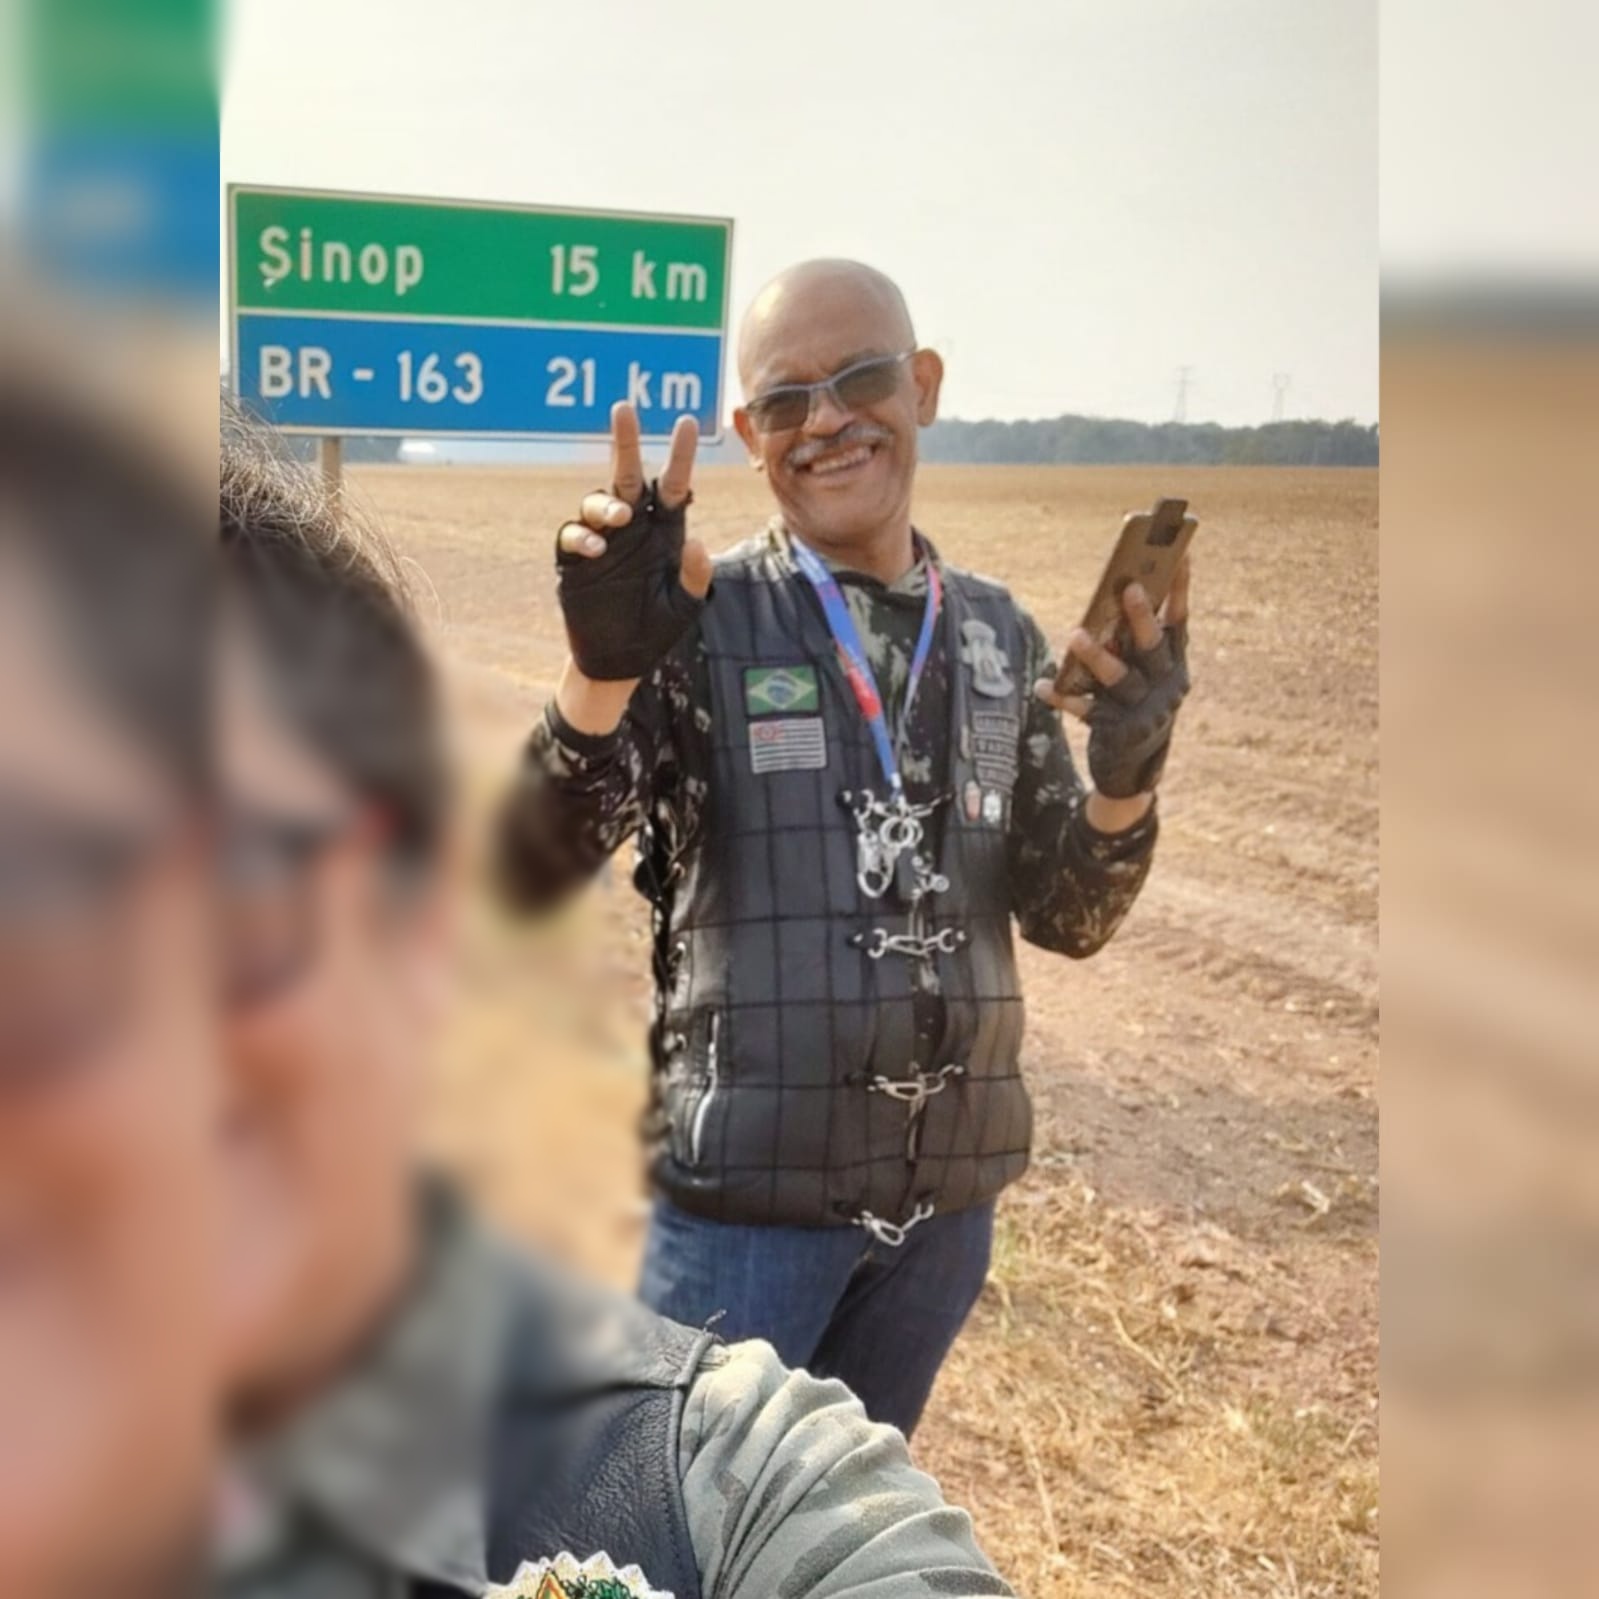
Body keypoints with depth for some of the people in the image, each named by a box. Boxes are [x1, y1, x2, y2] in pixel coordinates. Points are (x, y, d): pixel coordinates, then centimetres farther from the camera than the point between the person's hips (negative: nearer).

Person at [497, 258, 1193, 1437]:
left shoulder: (998, 635, 5)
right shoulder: (703, 621, -7)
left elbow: (1068, 920, 8)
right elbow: (534, 872, -15)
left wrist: (1127, 773, -13)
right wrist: (605, 666, -32)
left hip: (947, 1185, 4)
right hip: (751, 1178, -4)